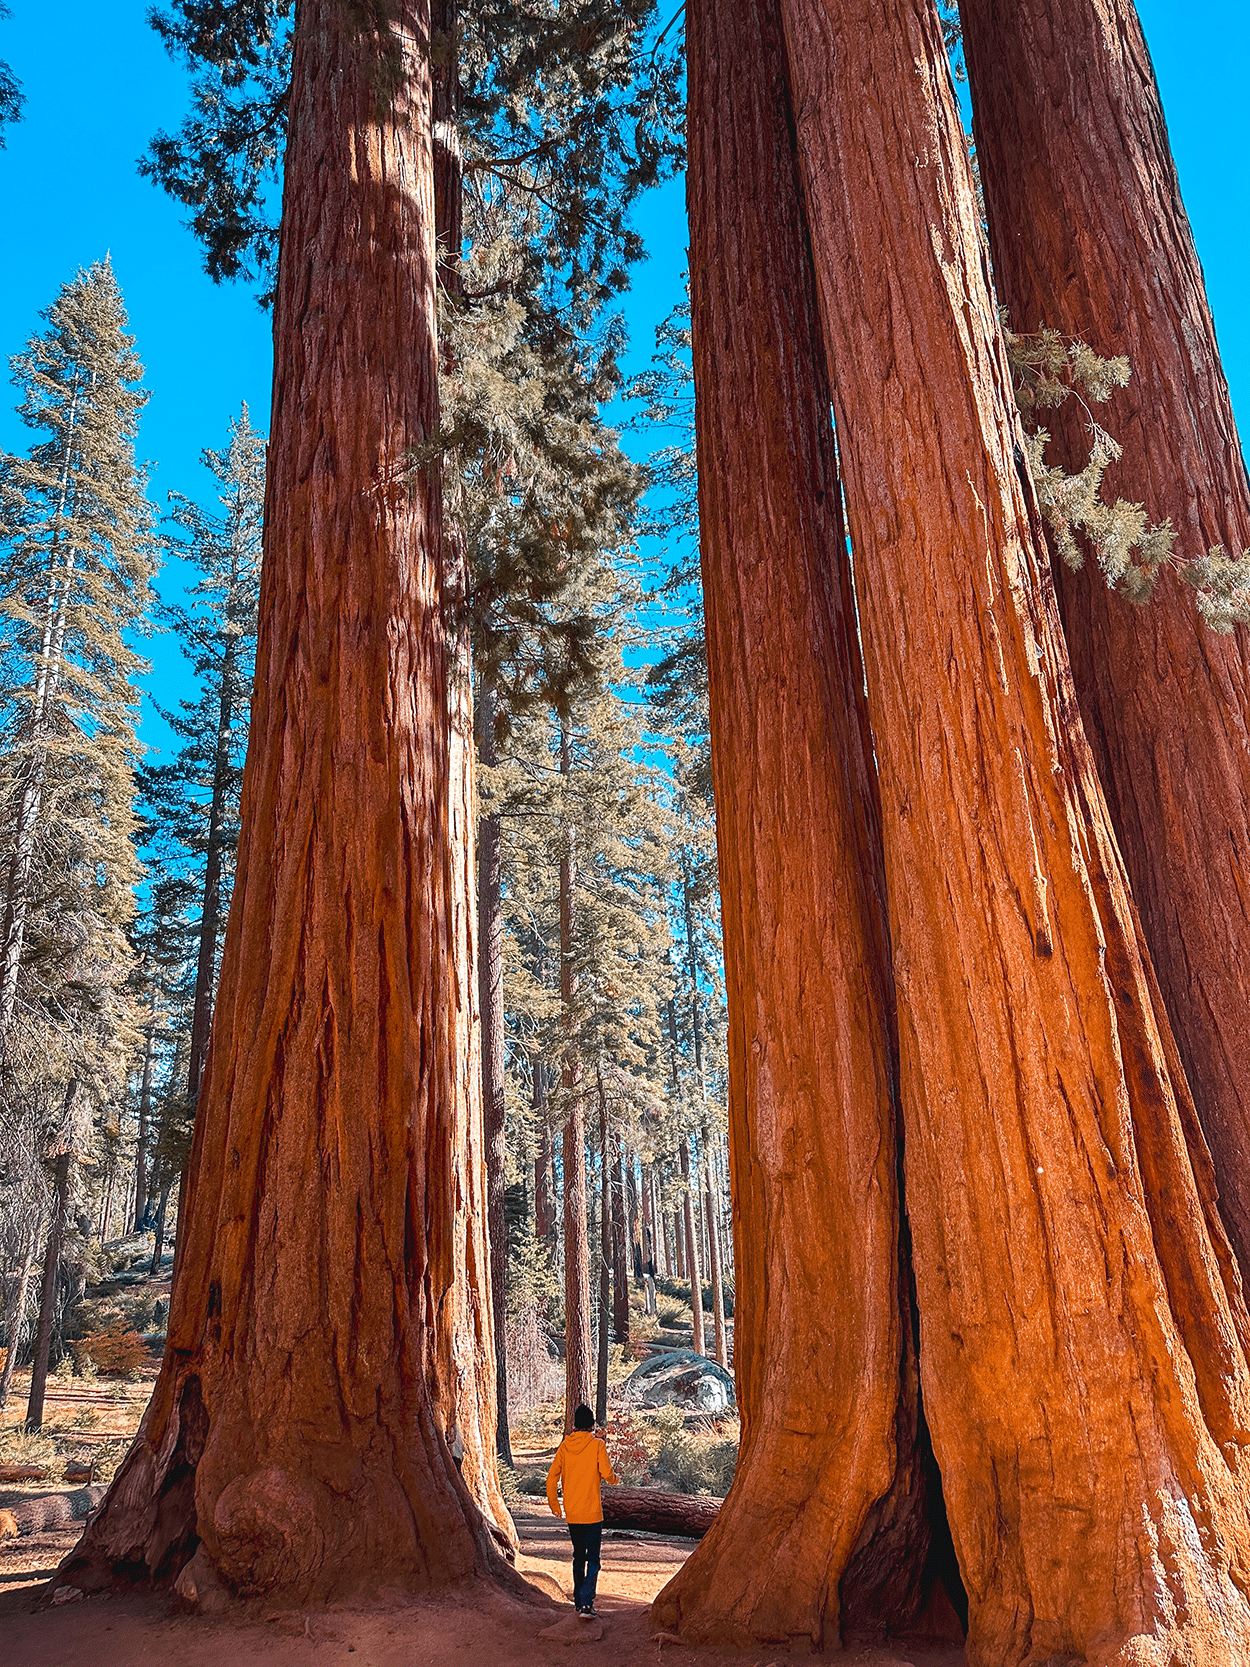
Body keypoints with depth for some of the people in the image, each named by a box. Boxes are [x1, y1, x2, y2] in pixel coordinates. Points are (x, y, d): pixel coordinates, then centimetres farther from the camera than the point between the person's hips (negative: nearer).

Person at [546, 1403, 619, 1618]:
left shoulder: (564, 1446, 3)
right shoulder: (596, 1445, -9)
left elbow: (552, 1477, 2)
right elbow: (607, 1473, -15)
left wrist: (554, 1504, 13)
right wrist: (615, 1478, 8)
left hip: (571, 1513, 4)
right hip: (592, 1512, -4)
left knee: (578, 1557, 20)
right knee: (592, 1559, 1)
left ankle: (578, 1601, 27)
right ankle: (586, 1603, -12)